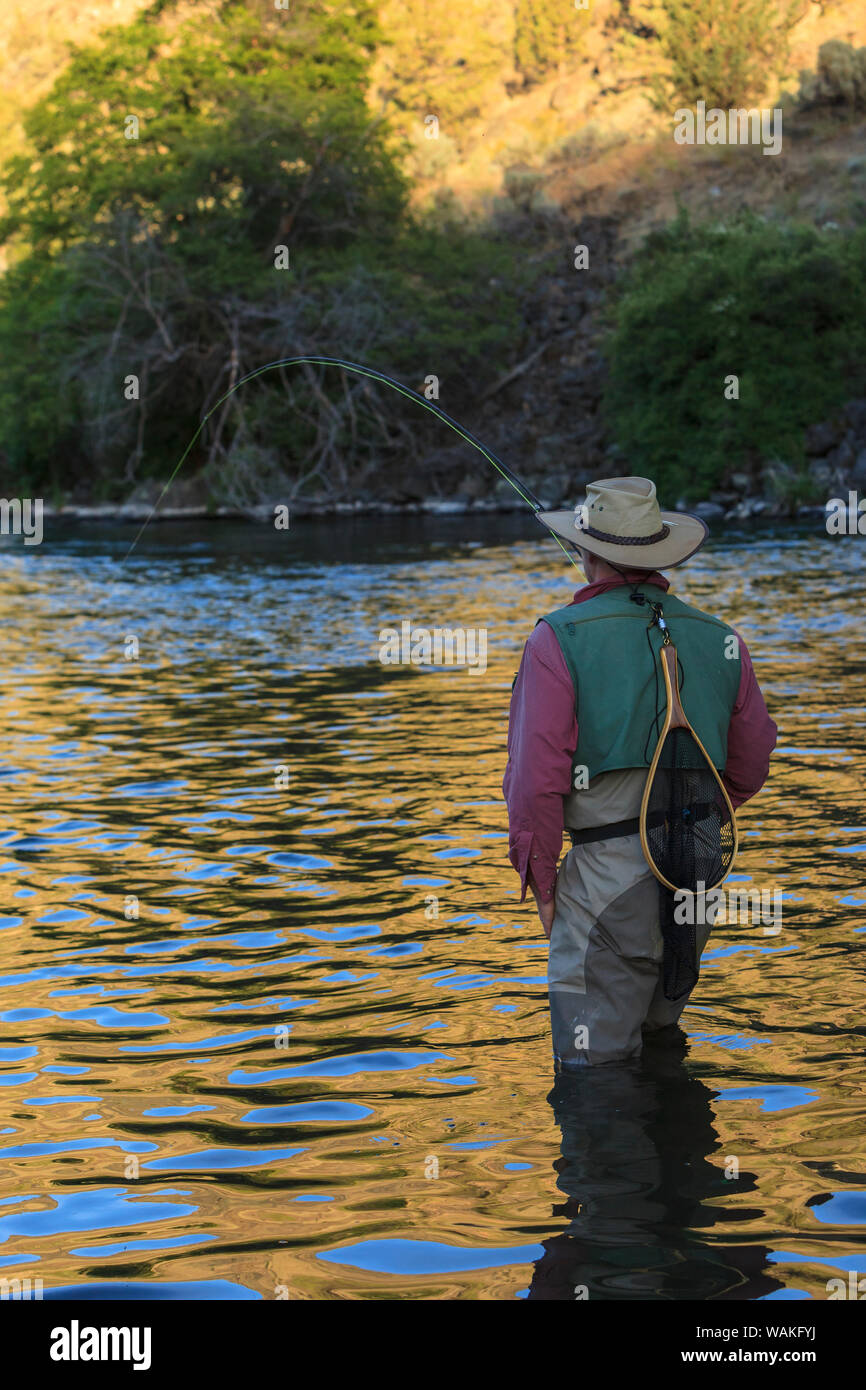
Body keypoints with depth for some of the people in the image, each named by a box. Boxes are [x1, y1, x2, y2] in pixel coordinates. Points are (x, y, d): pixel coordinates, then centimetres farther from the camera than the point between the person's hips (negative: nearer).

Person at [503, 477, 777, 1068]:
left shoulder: (560, 639, -9)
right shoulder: (719, 640, 6)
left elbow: (537, 774, -12)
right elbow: (750, 767, 15)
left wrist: (538, 874, 0)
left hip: (606, 877, -5)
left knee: (597, 1068, 1)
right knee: (660, 1033, 23)